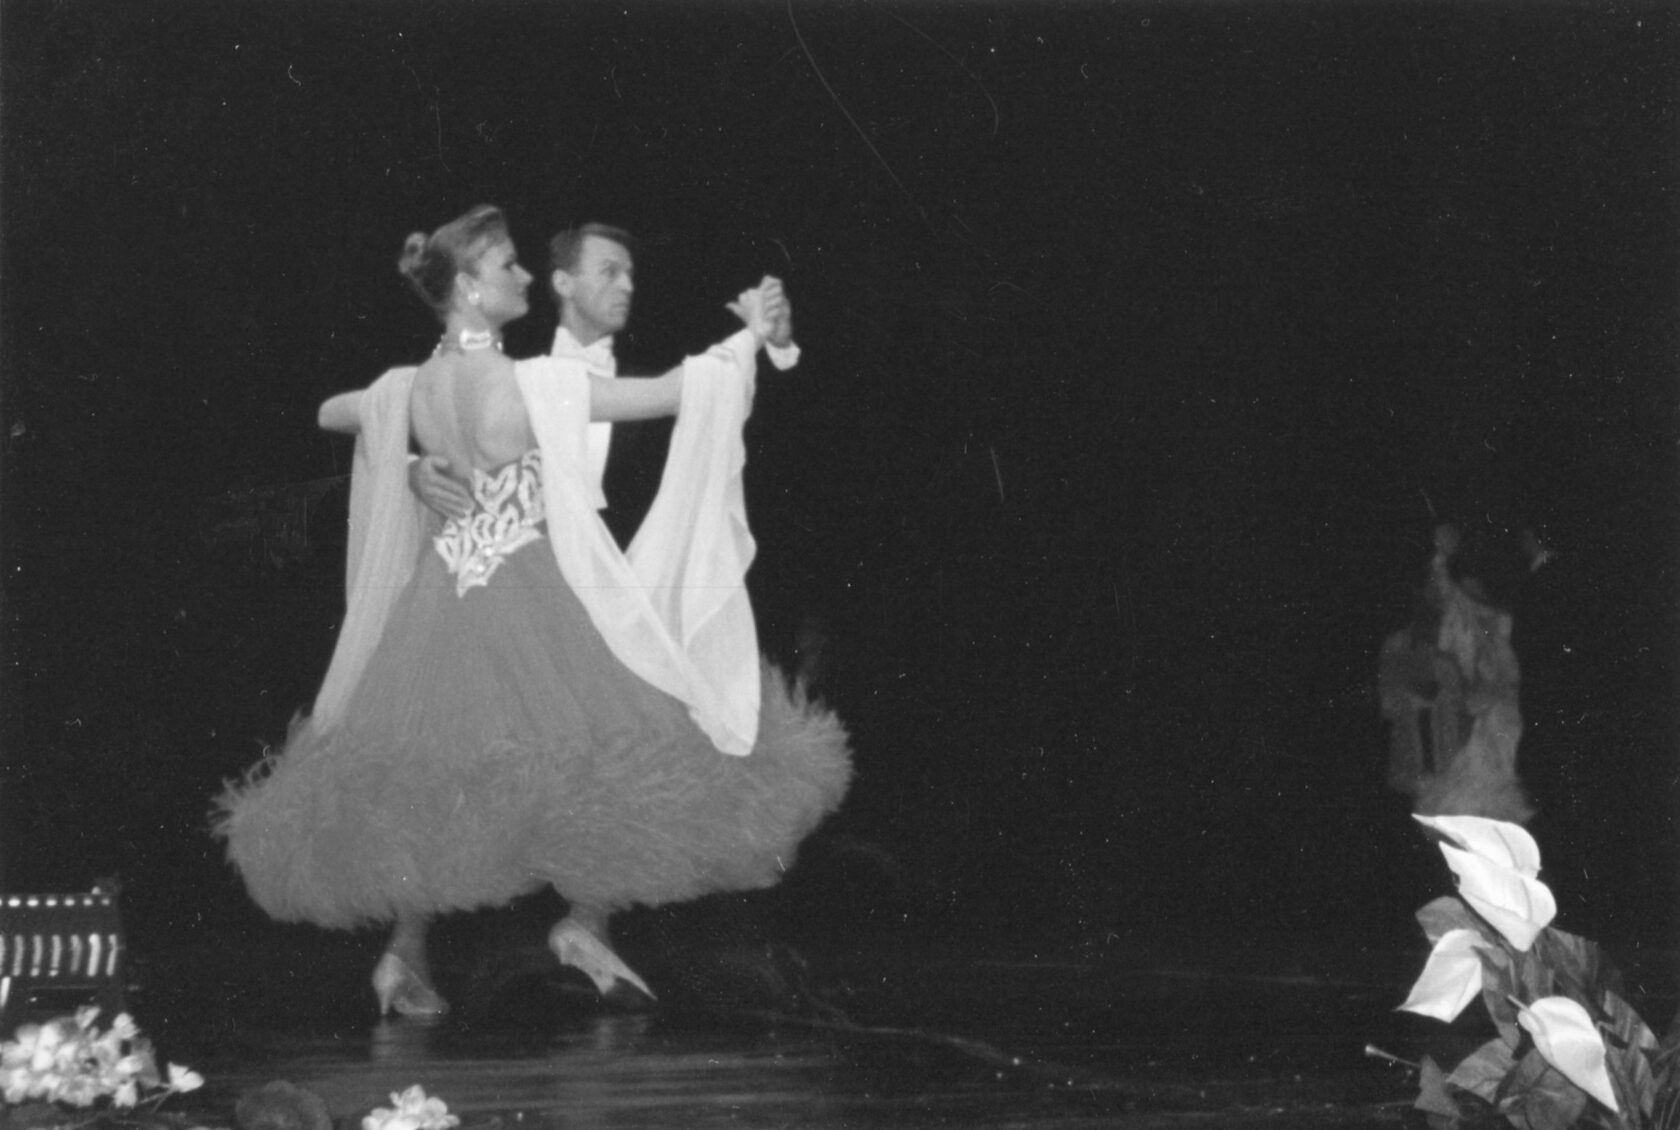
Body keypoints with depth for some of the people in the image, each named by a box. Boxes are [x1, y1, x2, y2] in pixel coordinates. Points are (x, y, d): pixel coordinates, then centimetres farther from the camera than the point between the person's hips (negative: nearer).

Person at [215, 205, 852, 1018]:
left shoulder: (411, 390, 2)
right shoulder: (530, 385, -17)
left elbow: (328, 414, 23)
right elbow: (667, 395, -16)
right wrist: (750, 336, -3)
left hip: (442, 603, 7)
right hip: (530, 604, -7)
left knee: (431, 778, 13)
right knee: (616, 743, 6)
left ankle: (406, 956, 14)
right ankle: (583, 920, 6)